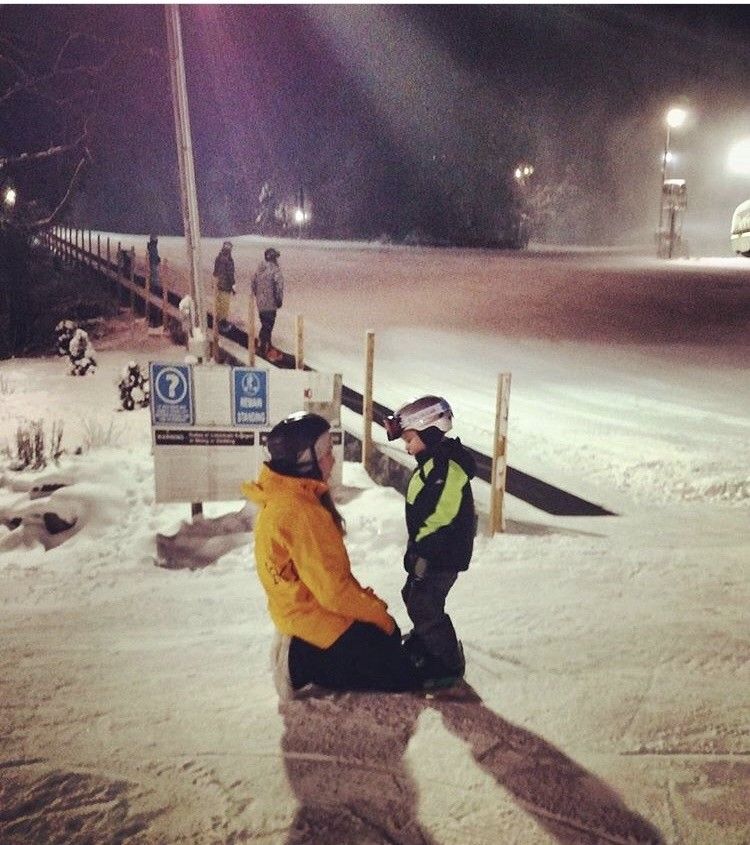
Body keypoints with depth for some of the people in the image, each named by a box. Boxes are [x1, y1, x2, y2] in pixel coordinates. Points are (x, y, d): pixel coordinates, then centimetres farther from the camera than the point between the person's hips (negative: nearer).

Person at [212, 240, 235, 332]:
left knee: (218, 302, 18)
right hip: (225, 285, -8)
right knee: (224, 304, 2)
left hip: (217, 283, 8)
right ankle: (223, 324, 8)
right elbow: (230, 273, -20)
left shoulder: (218, 258, 3)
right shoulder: (228, 259, -21)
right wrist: (233, 285, -12)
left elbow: (215, 271, 11)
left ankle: (218, 320, 29)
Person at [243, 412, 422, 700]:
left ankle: (302, 659, 13)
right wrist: (376, 610, -11)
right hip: (315, 617, -10)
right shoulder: (300, 512, -29)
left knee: (388, 633, 18)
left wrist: (367, 599, 10)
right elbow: (333, 590, -25)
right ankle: (304, 663, -1)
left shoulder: (283, 498, 3)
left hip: (303, 606, 10)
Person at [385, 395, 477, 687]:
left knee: (424, 607, -3)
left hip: (443, 556, -10)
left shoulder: (447, 468, -24)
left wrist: (420, 553, -22)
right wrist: (417, 550, 21)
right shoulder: (433, 462, 11)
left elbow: (441, 519, -27)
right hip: (430, 552, 10)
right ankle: (421, 644, 44)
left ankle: (449, 665, 11)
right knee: (414, 597, 23)